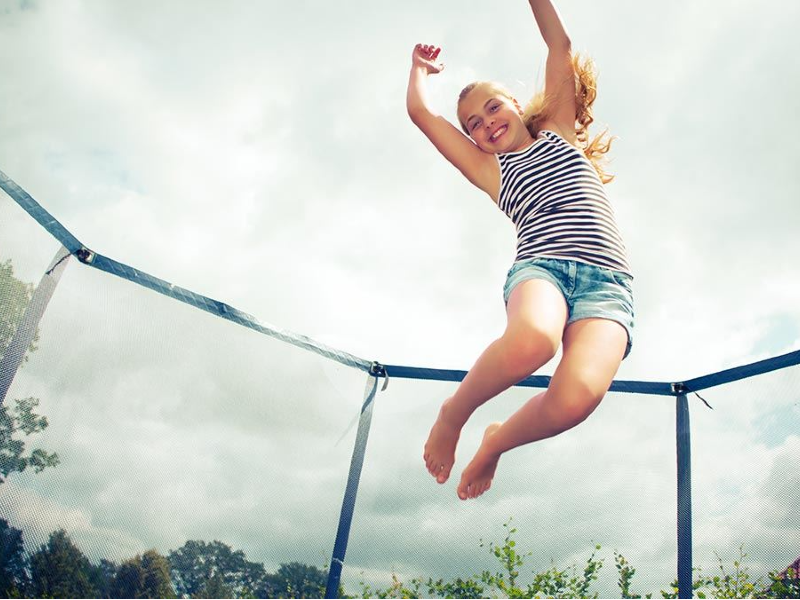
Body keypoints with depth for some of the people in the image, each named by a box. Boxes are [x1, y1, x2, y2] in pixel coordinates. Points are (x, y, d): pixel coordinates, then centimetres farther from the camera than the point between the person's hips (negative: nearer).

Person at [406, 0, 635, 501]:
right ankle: (453, 414, -11)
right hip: (540, 267, 0)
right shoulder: (492, 172, 25)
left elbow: (561, 48, 24)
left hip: (608, 283, 1)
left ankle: (496, 442, 0)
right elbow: (420, 111, 24)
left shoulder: (558, 132, 28)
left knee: (579, 394, -31)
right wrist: (421, 65, 42)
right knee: (532, 340, -40)